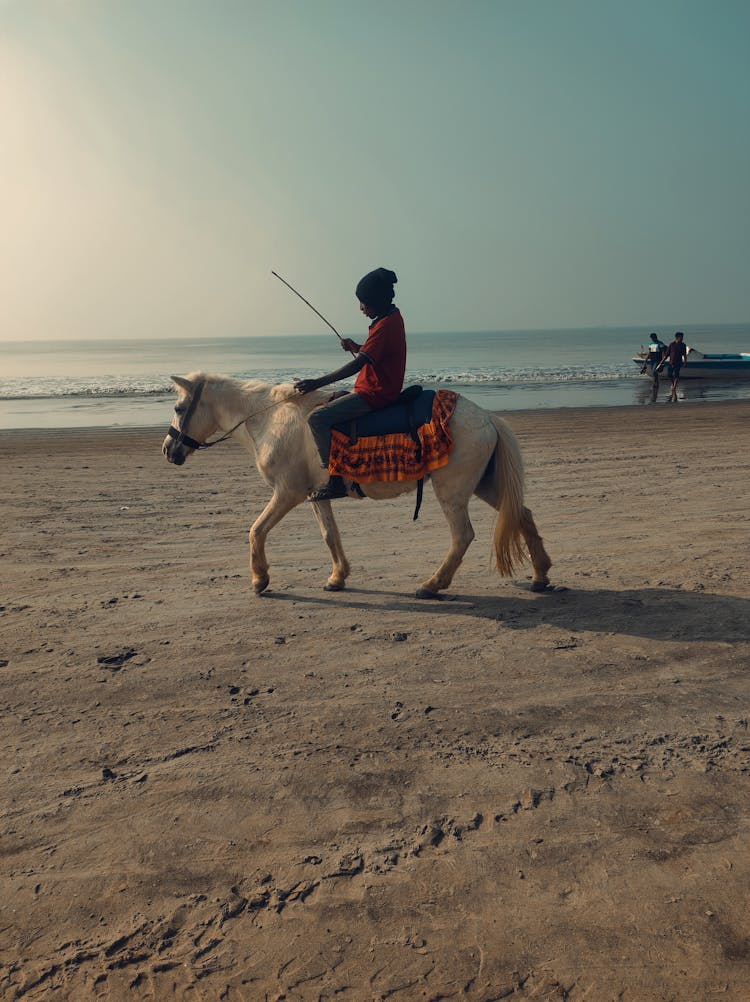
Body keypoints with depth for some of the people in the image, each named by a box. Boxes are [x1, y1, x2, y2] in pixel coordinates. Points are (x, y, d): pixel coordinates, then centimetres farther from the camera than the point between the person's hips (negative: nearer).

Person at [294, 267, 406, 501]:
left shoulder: (385, 325, -18)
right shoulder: (392, 317, 13)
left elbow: (358, 364, -26)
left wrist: (317, 383, -29)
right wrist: (355, 347, 7)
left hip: (374, 395, -11)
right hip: (374, 391, 11)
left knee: (317, 418, -20)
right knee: (331, 400, 25)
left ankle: (336, 481, -18)